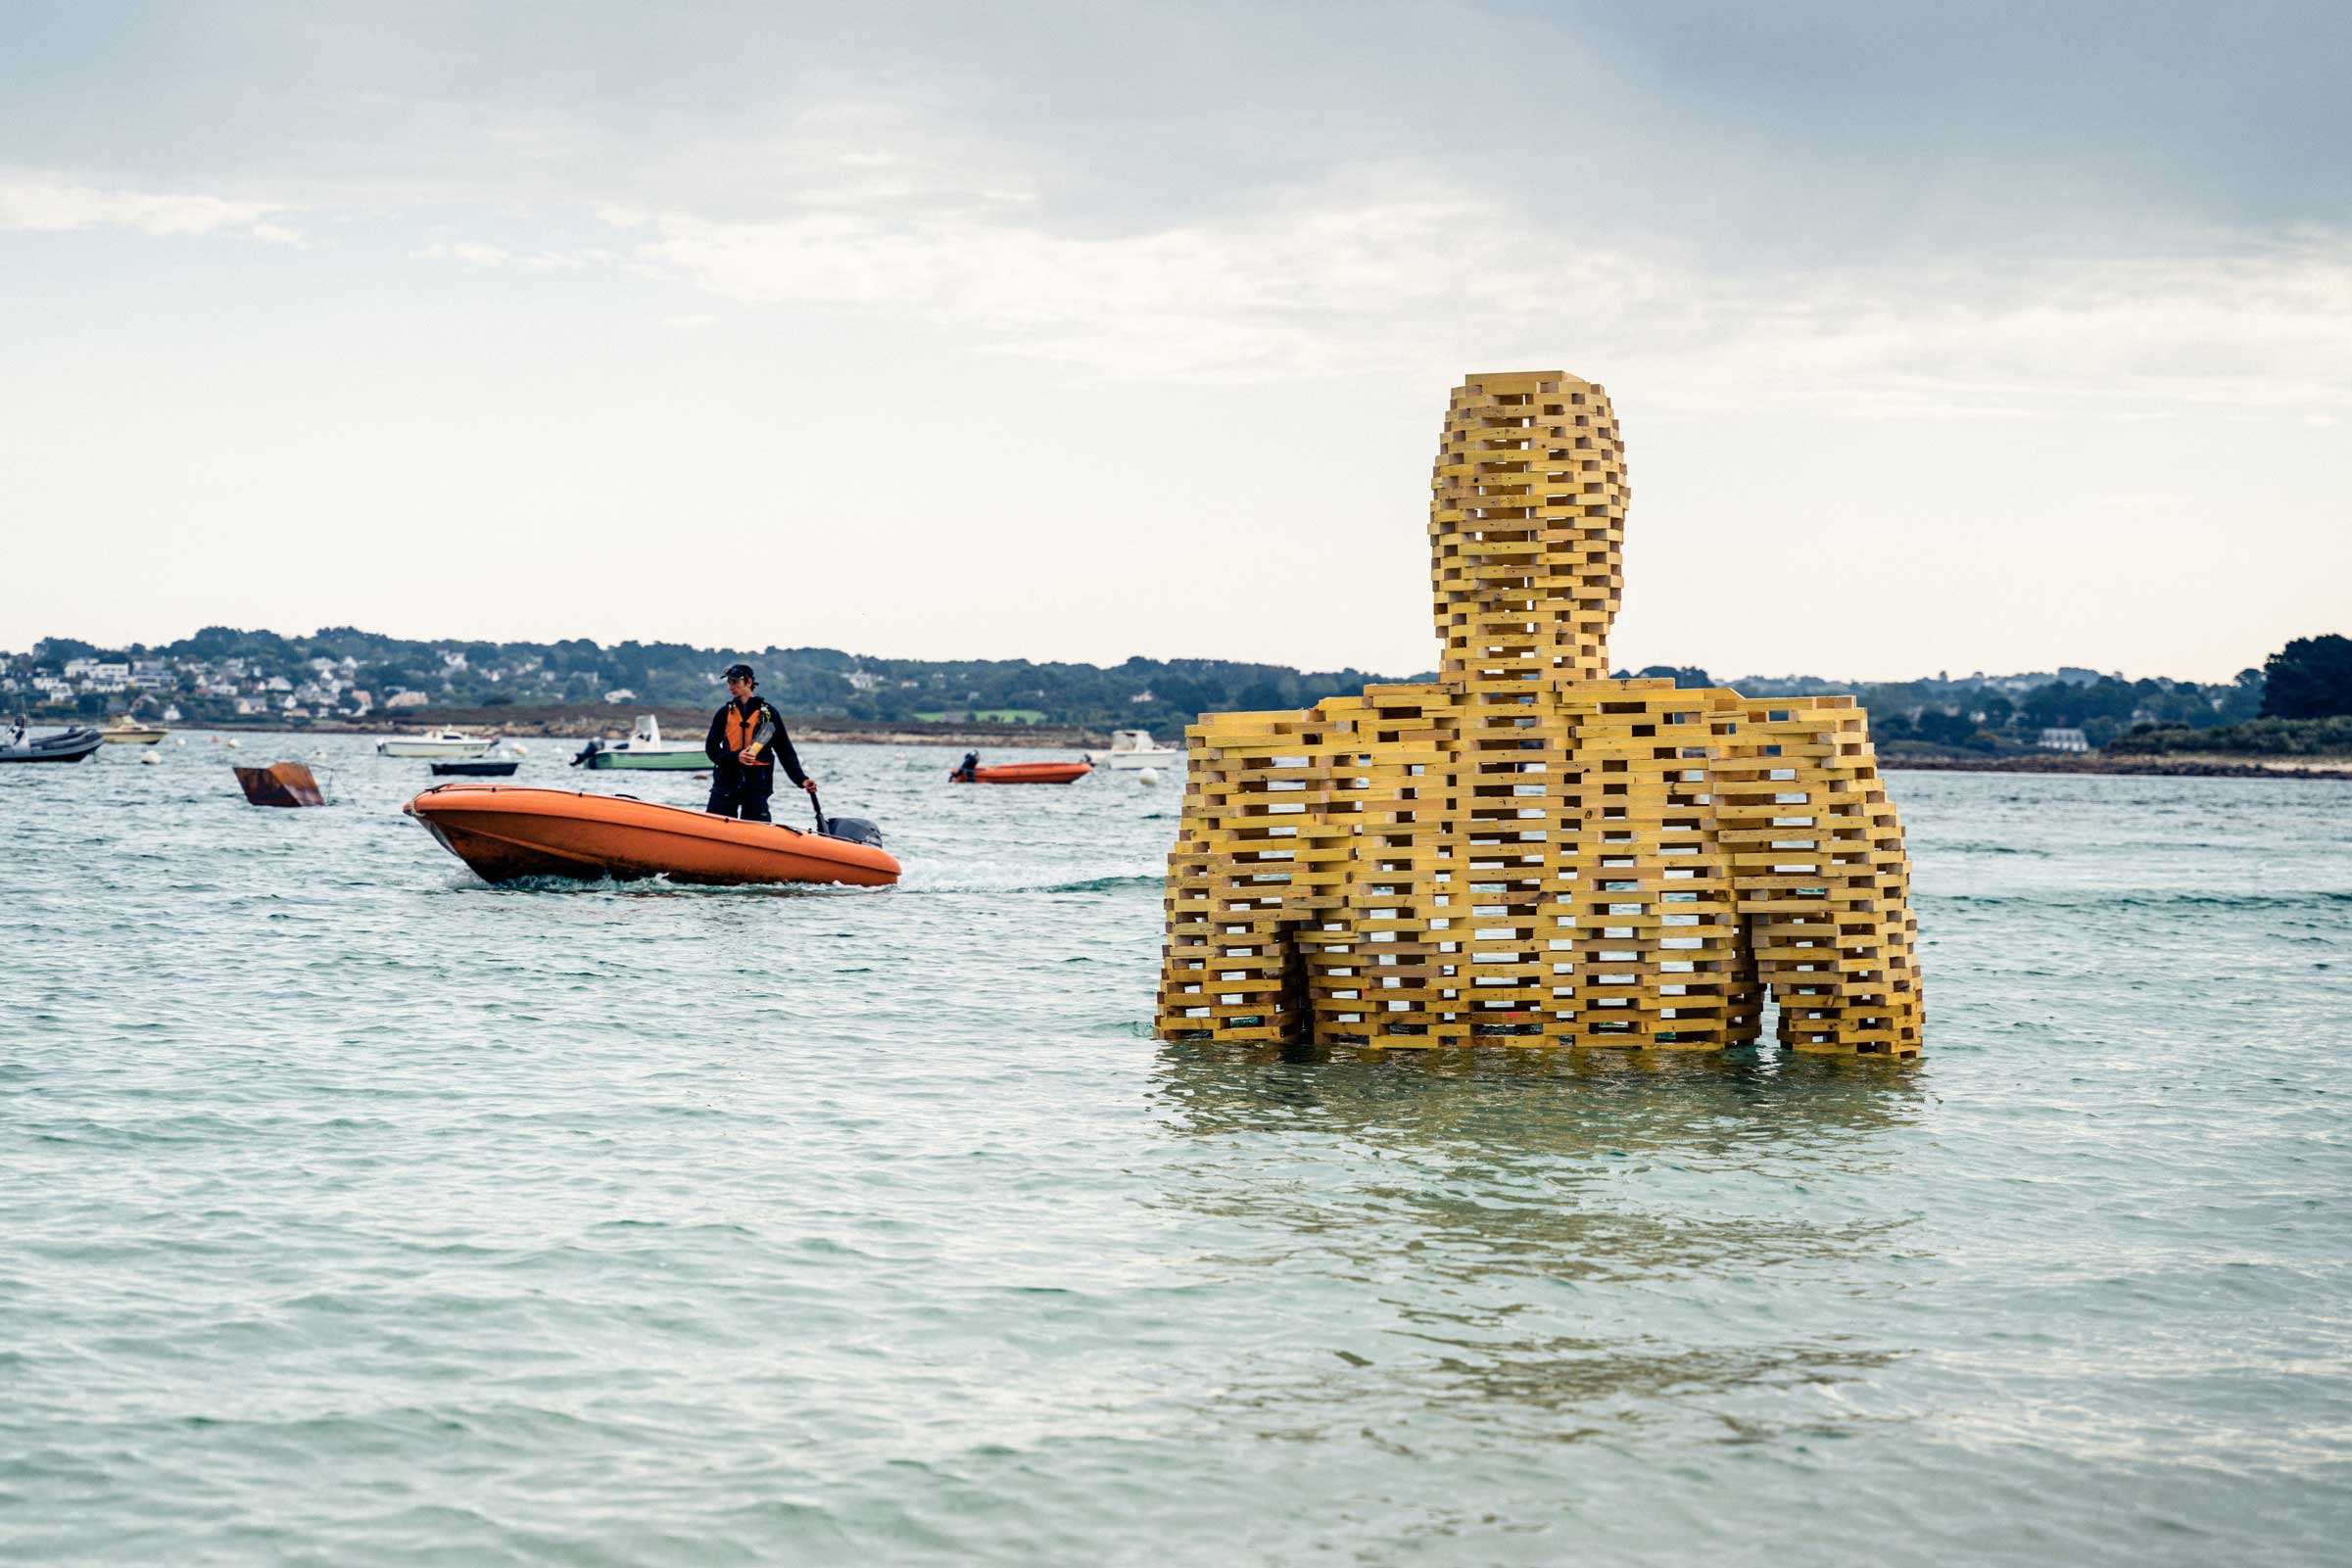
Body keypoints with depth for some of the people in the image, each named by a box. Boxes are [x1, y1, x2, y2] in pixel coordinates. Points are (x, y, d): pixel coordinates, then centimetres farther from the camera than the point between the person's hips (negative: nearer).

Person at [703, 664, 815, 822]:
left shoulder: (769, 713, 4)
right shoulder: (724, 714, 9)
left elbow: (785, 750, 5)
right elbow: (711, 748, 3)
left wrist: (801, 779, -4)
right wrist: (736, 757, -15)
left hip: (756, 784, -2)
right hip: (726, 781, 2)